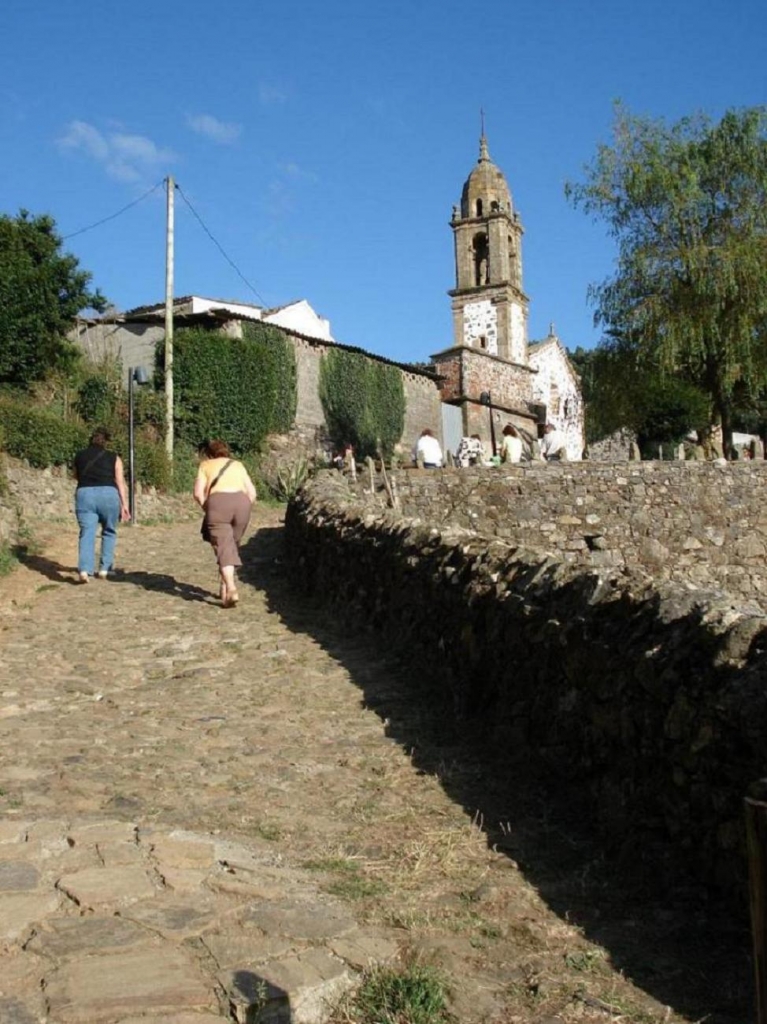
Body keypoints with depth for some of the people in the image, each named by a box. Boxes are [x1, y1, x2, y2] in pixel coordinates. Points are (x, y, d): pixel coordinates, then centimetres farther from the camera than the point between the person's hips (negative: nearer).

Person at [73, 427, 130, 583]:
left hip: (84, 494, 1)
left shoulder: (79, 456, 17)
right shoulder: (113, 458, 10)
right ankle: (104, 569, 13)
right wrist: (124, 504, -1)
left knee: (87, 533, -4)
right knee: (109, 532, 16)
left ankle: (84, 570, -21)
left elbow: (76, 476, 32)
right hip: (108, 494, -1)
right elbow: (120, 482, 1)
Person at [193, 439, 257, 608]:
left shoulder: (206, 465, 20)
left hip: (218, 502, -3)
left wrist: (207, 509, 18)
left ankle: (231, 589, -24)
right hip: (241, 501, 3)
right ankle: (226, 585, 23)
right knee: (232, 545, 18)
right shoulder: (237, 465, 27)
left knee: (223, 548, -7)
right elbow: (252, 492, 15)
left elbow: (198, 493, 5)